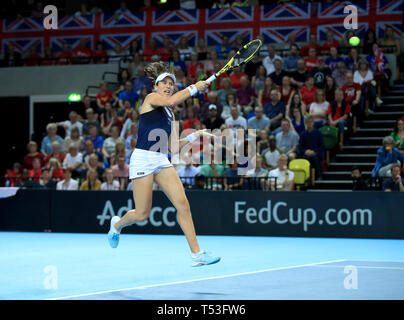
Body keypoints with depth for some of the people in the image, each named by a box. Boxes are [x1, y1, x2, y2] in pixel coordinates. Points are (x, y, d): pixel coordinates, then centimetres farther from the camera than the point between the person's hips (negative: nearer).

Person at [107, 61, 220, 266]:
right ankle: (117, 224, 32)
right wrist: (194, 87, -11)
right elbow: (171, 100, -22)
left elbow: (173, 148, 17)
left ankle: (196, 253, -10)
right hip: (143, 159, -7)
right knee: (142, 214, -2)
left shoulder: (170, 115, 20)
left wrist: (193, 136, 7)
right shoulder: (151, 98, 1)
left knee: (183, 204, -9)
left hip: (162, 161, 7)